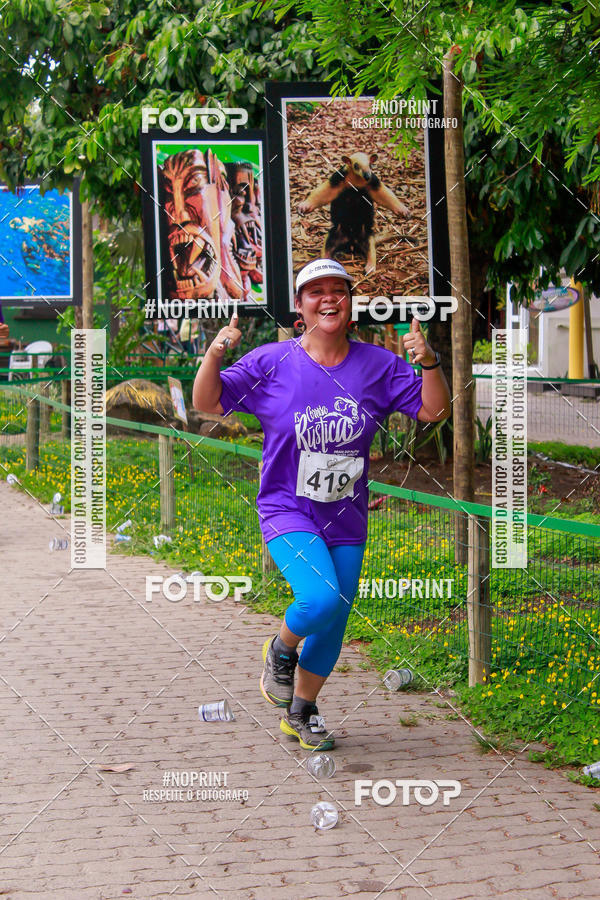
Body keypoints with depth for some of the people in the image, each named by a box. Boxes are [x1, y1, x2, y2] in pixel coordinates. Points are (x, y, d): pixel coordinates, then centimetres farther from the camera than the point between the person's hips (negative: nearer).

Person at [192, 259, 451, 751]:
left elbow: (434, 410, 0)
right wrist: (215, 354, -23)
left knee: (334, 624, 9)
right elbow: (207, 402, -5)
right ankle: (280, 650, 8)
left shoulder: (378, 365, -1)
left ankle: (301, 711, 32)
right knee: (321, 599, -26)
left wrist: (430, 364, -18)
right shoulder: (272, 363, -6)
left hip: (347, 519, 4)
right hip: (288, 511, -4)